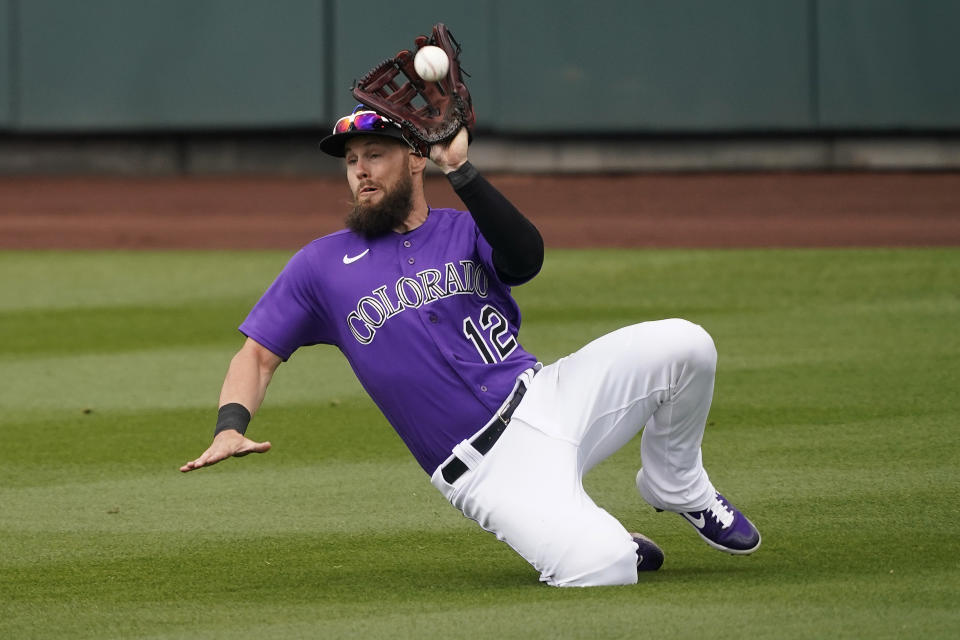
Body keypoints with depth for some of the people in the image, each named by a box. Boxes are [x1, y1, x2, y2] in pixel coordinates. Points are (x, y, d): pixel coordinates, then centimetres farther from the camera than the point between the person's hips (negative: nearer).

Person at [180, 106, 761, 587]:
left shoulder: (467, 233, 9)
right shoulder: (322, 266, 10)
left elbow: (526, 258, -14)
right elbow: (258, 354, 10)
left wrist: (460, 170, -22)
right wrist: (231, 426, -10)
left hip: (548, 400, 3)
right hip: (490, 471, -3)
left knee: (682, 345, -19)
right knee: (597, 570, -31)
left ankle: (678, 490, 9)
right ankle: (611, 542, 10)